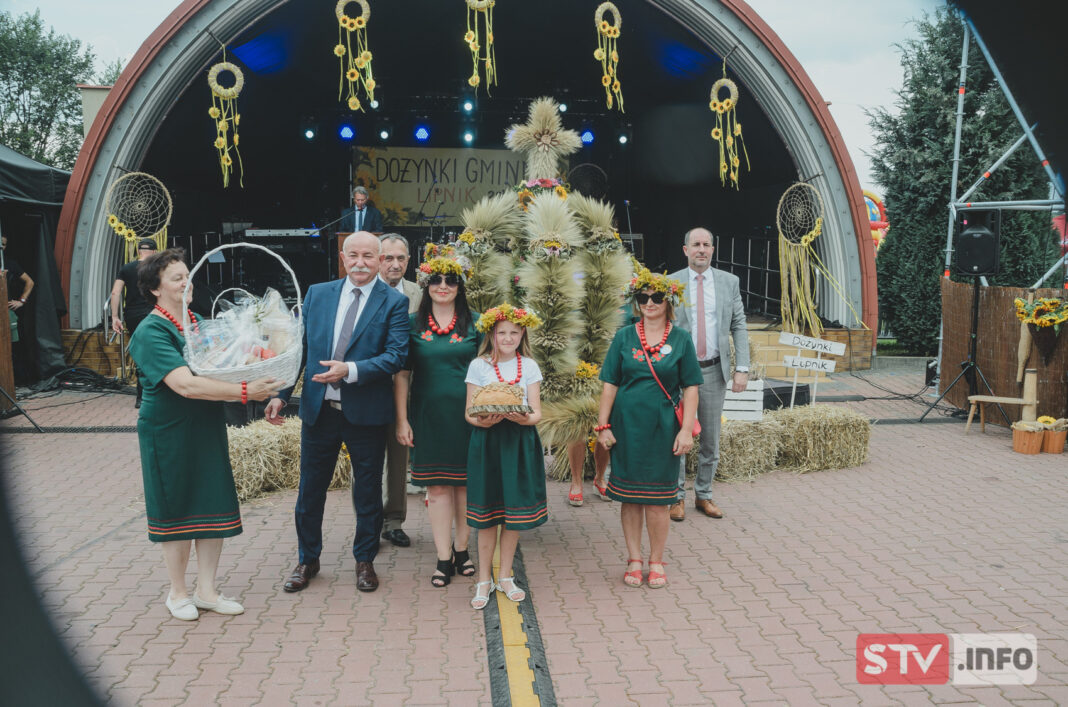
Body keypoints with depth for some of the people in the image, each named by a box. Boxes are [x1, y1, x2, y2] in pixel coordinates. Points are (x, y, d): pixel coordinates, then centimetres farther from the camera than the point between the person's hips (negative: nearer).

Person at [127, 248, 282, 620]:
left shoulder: (197, 321, 7)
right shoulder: (150, 333, -17)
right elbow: (186, 384, -29)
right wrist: (244, 391, -35)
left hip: (207, 428, 7)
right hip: (169, 434, -6)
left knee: (213, 506, 8)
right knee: (176, 510, 6)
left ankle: (206, 590, 21)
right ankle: (178, 592, 23)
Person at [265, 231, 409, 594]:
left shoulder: (394, 302, -4)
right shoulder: (317, 294, 6)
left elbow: (395, 356, -13)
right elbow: (299, 347, 8)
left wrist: (350, 370, -25)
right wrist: (281, 394, 1)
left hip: (366, 413, -3)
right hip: (318, 409, 3)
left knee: (368, 491, 11)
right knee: (310, 488, 12)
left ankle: (365, 560, 29)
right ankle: (307, 559, 30)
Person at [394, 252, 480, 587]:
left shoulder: (474, 323, 4)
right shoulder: (413, 324, 4)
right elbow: (402, 374, 4)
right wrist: (401, 419, -2)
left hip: (466, 415, 0)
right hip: (429, 417, 0)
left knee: (465, 483, 7)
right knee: (437, 485, 3)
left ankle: (461, 548, 23)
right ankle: (444, 558, 10)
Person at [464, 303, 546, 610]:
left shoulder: (529, 366, 6)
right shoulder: (478, 365, 2)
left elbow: (536, 413, 2)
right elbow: (469, 412, 0)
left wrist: (524, 418, -20)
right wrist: (483, 420, -22)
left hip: (520, 441, 2)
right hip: (487, 441, -1)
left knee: (515, 511, 6)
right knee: (487, 514, 2)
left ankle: (505, 577, 22)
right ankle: (484, 579, 16)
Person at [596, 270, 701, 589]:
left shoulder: (680, 339, 2)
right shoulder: (624, 337, 4)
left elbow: (690, 388, 1)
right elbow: (610, 384, 4)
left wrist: (687, 430, -6)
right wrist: (603, 425, -1)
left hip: (663, 428, -1)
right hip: (627, 425, 1)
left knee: (657, 500, 3)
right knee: (629, 497, 7)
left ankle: (656, 561, 19)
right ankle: (634, 560, 20)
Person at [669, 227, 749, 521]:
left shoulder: (729, 282, 5)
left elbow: (739, 326, 4)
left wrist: (742, 368, -5)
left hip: (714, 370, 2)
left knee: (711, 439, 11)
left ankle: (704, 495, 24)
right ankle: (677, 496, 17)